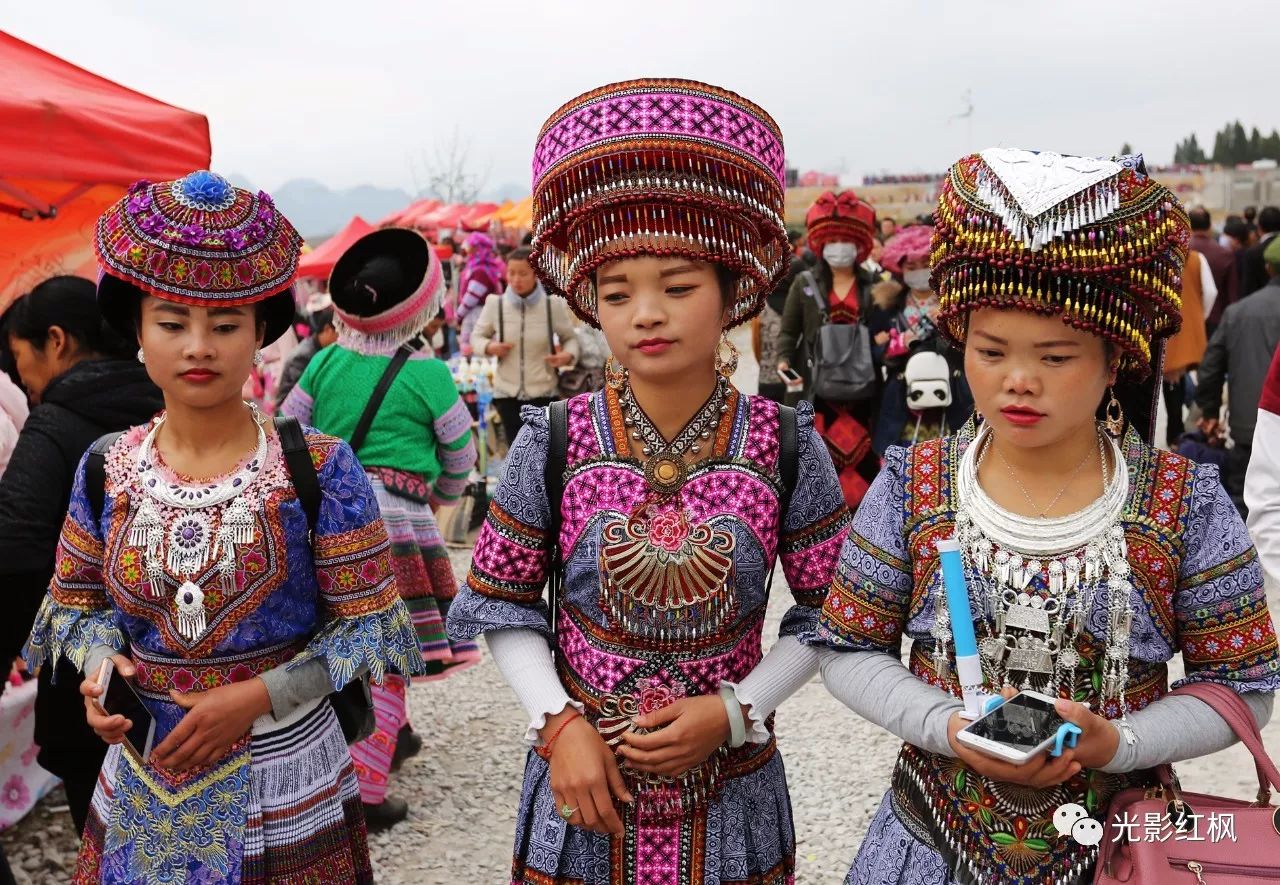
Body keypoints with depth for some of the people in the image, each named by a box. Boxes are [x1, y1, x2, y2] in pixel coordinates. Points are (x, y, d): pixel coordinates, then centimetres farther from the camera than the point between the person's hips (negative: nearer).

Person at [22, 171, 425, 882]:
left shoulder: (319, 469, -13)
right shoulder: (105, 471, -2)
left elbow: (368, 622, -10)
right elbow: (75, 599, 11)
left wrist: (260, 695, -19)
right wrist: (99, 662, -10)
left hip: (284, 782, -3)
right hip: (142, 783, 3)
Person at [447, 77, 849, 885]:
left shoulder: (786, 447, -10)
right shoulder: (554, 445, -10)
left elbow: (829, 612, -3)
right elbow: (500, 601, -1)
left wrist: (735, 710, -13)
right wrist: (560, 723, -12)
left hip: (732, 793, 0)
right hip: (584, 790, 0)